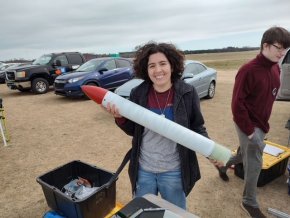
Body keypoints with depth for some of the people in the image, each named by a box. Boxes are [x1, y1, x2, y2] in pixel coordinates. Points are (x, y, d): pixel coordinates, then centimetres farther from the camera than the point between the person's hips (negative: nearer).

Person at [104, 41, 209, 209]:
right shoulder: (138, 94, -7)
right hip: (143, 169, 2)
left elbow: (197, 128, -4)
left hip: (173, 171, -1)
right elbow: (133, 130, 2)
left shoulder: (187, 93, -12)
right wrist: (120, 118, -16)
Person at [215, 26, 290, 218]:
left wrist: (264, 123, 11)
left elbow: (269, 98, 13)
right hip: (249, 126, -8)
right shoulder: (249, 70, -21)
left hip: (261, 124, 8)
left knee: (246, 155, 24)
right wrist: (249, 130, -18)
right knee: (254, 164, 0)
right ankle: (250, 202, 22)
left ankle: (223, 166, 52)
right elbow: (237, 103, -22)